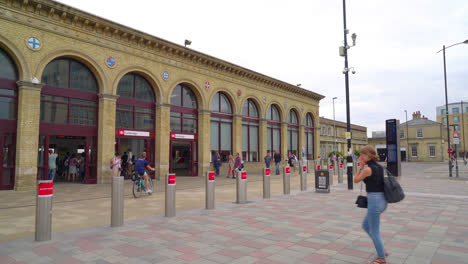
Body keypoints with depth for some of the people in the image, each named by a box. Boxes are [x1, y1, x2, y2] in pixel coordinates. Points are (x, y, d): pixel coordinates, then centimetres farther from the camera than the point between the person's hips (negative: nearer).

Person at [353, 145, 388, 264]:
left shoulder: (368, 169, -17)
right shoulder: (380, 167, 8)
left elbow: (356, 180, -2)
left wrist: (361, 166, -2)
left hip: (374, 201, -9)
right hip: (382, 200, 9)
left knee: (374, 232, 8)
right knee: (365, 226, 23)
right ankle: (381, 250, 30)